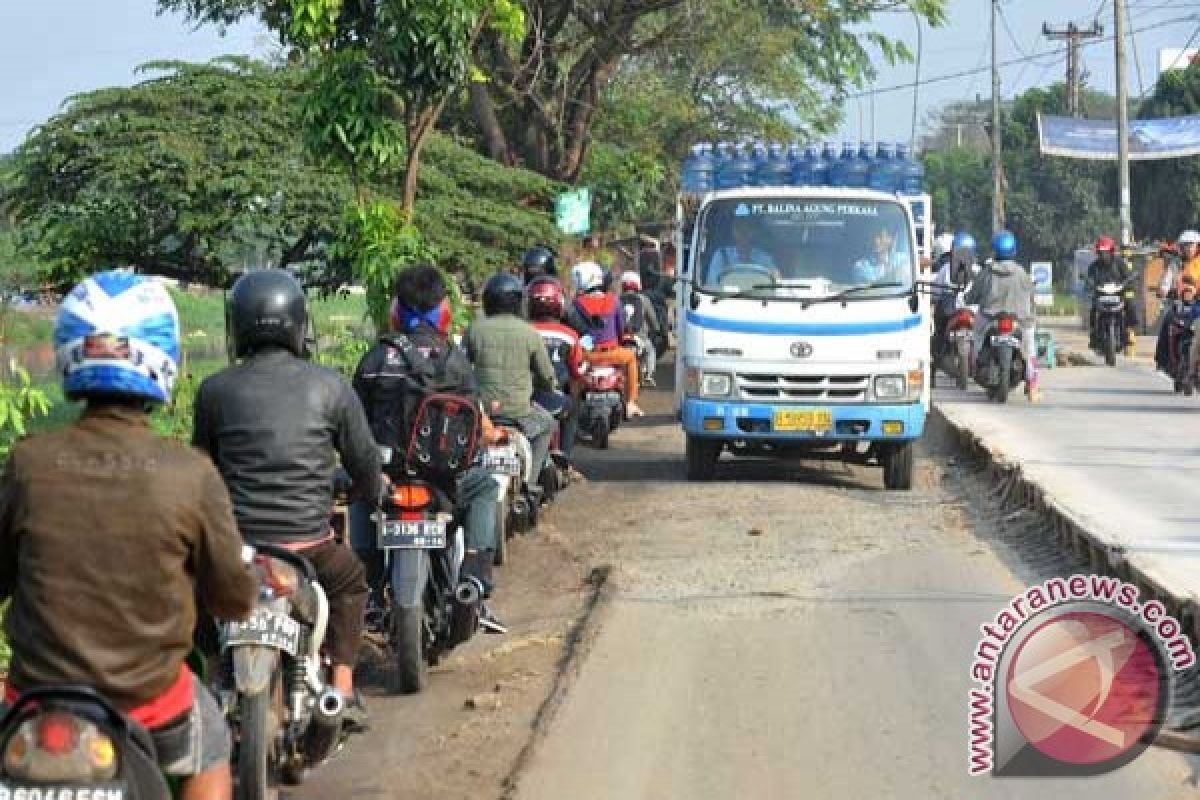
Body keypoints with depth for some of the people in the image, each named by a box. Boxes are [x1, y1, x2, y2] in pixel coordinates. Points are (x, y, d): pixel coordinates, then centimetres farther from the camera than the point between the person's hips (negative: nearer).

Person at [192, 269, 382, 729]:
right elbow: (365, 463, 7)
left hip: (235, 541, 0)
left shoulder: (215, 390, -2)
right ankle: (343, 689, 24)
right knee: (349, 578, 32)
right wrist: (367, 492, 30)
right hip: (308, 543, 0)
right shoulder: (330, 387, -3)